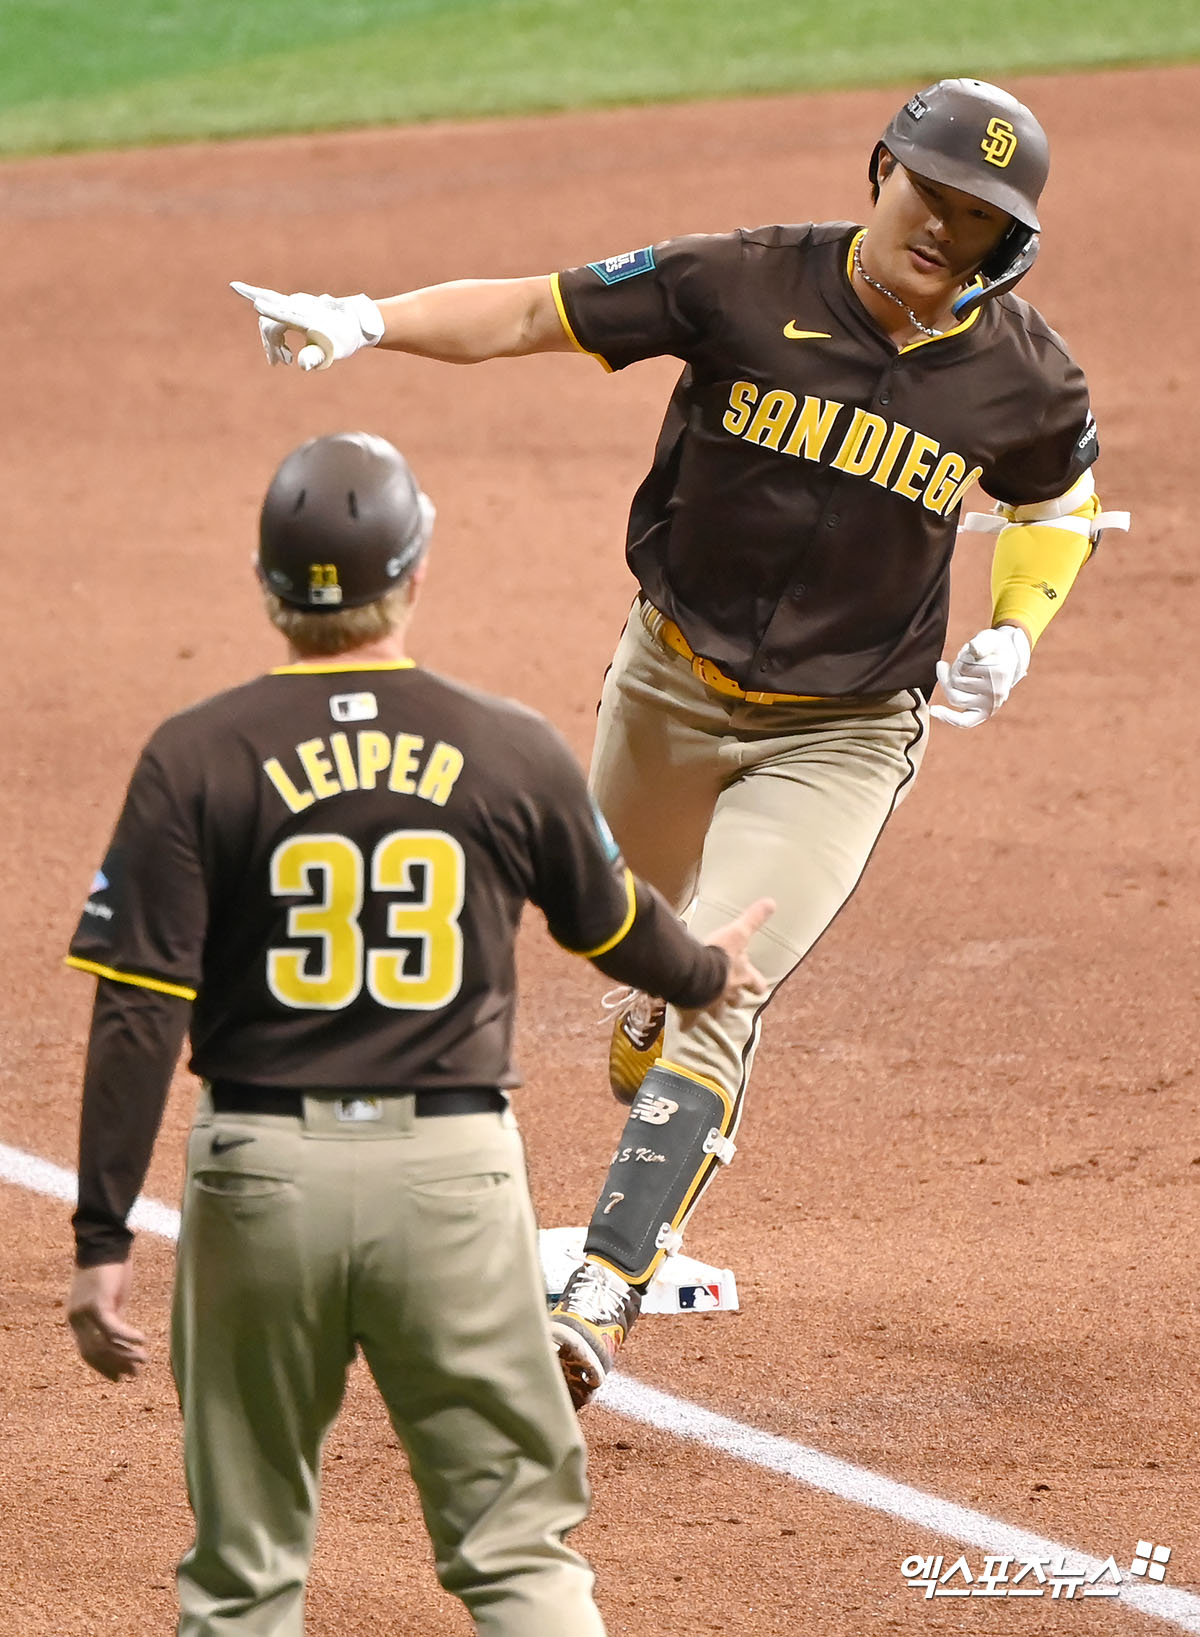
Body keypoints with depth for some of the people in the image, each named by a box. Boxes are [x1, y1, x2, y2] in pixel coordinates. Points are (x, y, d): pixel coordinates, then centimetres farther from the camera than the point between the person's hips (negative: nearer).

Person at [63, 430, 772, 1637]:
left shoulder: (195, 758, -5)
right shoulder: (513, 753, -1)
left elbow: (140, 1016, -9)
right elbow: (613, 927, 17)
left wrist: (103, 1240, -6)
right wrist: (703, 974, 39)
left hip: (260, 1173, 0)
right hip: (456, 1172, 0)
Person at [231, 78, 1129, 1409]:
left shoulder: (1024, 376, -10)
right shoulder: (747, 287, -15)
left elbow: (1059, 501, 11)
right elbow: (527, 313, -17)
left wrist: (1014, 635, -6)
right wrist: (366, 323, -32)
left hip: (841, 735, -2)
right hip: (671, 688, 2)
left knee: (714, 995, -17)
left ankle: (599, 1300, -22)